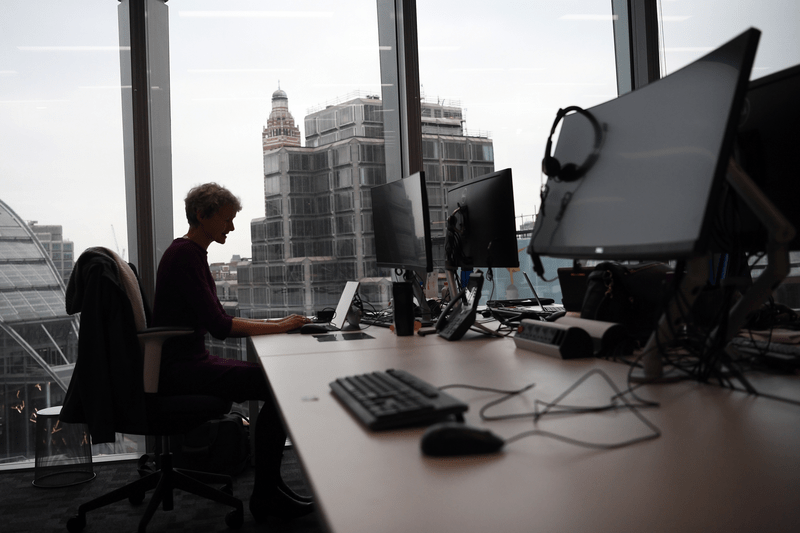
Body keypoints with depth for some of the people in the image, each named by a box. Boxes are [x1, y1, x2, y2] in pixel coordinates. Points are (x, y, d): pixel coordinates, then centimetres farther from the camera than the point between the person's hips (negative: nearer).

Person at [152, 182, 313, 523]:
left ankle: (268, 489, 10)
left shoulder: (191, 253, 17)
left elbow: (217, 322, 17)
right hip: (179, 369, -10)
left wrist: (274, 322, 6)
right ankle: (266, 495, -5)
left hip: (189, 362, 10)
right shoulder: (185, 255, -15)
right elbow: (218, 326, -22)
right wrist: (278, 327, -14)